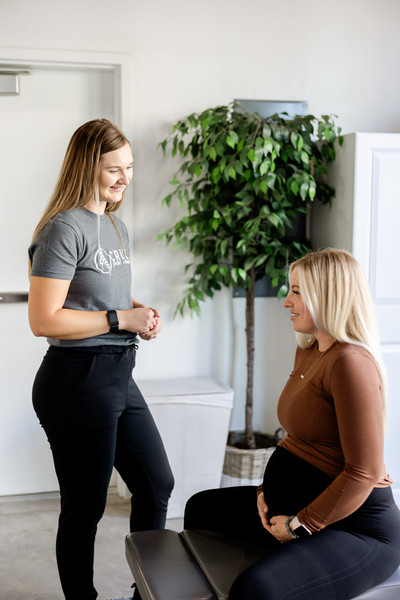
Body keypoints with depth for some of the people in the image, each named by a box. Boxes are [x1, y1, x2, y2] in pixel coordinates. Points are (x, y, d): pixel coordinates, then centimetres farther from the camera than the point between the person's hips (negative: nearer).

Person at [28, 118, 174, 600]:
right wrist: (121, 318, -17)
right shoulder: (65, 228, -15)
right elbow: (44, 320, -21)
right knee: (85, 507, 5)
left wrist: (142, 311, 6)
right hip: (77, 382, -10)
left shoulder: (116, 227, 14)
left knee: (157, 485, 19)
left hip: (118, 376, 10)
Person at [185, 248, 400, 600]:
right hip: (294, 498, 11)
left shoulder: (350, 362, -23)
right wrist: (267, 488, 5)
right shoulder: (309, 352, 10)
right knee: (201, 508, 24)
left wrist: (300, 526, -17)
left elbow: (364, 472, -25)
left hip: (354, 525, -10)